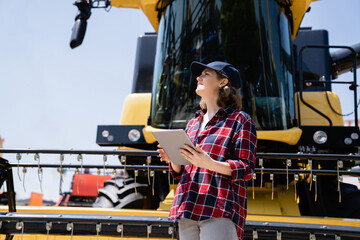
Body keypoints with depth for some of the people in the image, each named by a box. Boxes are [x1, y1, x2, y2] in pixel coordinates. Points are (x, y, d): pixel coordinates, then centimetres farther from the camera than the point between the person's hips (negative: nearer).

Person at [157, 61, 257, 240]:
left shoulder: (240, 120, 5)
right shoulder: (193, 124, 24)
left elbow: (246, 169, -5)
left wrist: (210, 164, -21)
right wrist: (173, 159, 1)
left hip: (220, 211, -6)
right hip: (188, 211, 6)